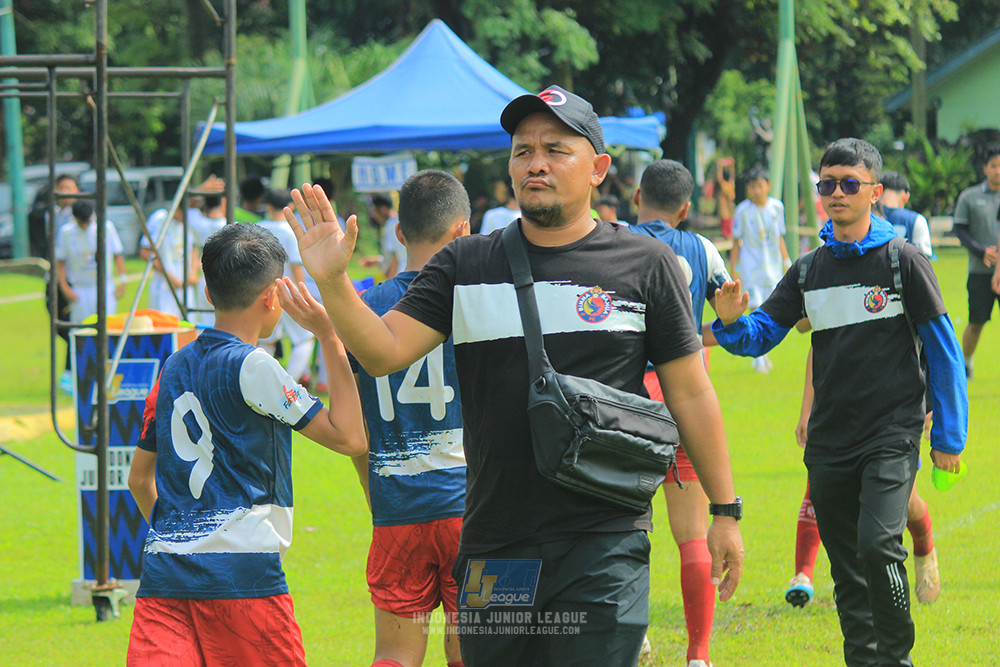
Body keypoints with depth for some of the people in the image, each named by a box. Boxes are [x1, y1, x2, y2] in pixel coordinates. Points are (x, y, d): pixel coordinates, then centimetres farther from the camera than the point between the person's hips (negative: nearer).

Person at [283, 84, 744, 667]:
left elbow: (690, 392, 5)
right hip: (494, 543, 3)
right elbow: (384, 351, 0)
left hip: (604, 545, -3)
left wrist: (725, 511, 5)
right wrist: (333, 282, -17)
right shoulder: (466, 265, 9)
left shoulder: (646, 264, 3)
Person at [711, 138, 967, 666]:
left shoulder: (902, 261, -2)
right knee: (847, 570, 9)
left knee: (877, 546, -21)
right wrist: (731, 321, -16)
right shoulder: (808, 270, 10)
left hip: (892, 434, -5)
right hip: (829, 443, 5)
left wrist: (948, 436, -1)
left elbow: (943, 350, 1)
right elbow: (761, 334, 8)